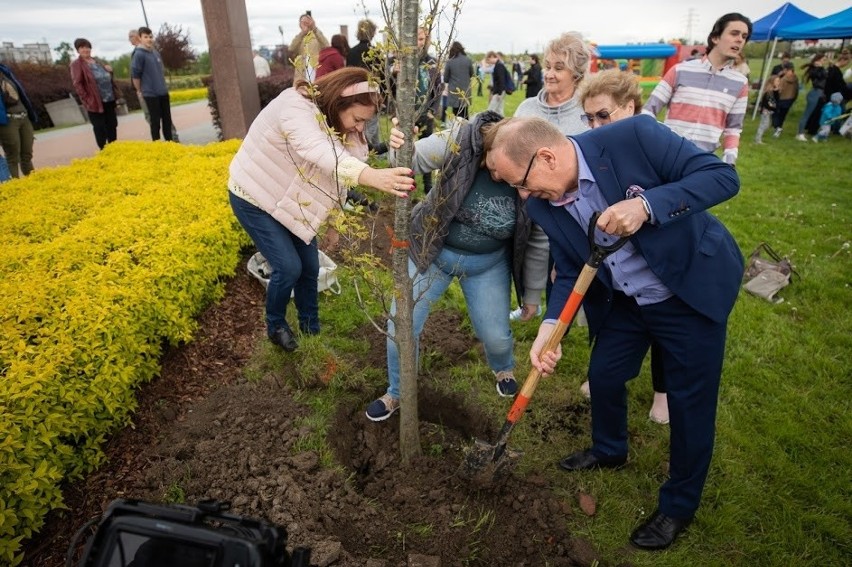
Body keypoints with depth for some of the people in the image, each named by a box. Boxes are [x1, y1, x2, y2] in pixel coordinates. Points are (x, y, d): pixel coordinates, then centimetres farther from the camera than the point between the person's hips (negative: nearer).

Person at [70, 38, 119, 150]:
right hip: (95, 102, -7)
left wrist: (109, 70, 4)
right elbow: (77, 84, -13)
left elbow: (107, 77, 26)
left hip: (109, 99, 7)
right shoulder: (77, 64, -6)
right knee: (100, 128, -2)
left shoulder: (96, 61, 17)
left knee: (112, 126, 12)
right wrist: (87, 100, -20)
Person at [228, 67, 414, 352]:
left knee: (310, 265, 7)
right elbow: (319, 152, -51)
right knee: (289, 267, -10)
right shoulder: (295, 106, -31)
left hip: (288, 199, 7)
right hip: (253, 197, -7)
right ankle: (276, 325, 18)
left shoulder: (332, 117, -5)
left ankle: (311, 327, 28)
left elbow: (357, 157, -17)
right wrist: (373, 176, -66)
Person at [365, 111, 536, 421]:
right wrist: (401, 147, -39)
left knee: (496, 336, 8)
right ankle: (397, 393, 31)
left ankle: (503, 369, 49)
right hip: (432, 250, 0)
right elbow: (414, 159, -13)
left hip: (488, 264, 0)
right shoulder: (461, 140, -23)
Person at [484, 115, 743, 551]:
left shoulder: (633, 136, -25)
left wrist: (647, 205, -38)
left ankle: (679, 505, 32)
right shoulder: (543, 205, -10)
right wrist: (550, 327, -18)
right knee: (603, 376, 17)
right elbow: (570, 272, -3)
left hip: (693, 289, -4)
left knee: (690, 401, 7)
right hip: (623, 302, 5)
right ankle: (609, 450, 50)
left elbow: (723, 176, -22)